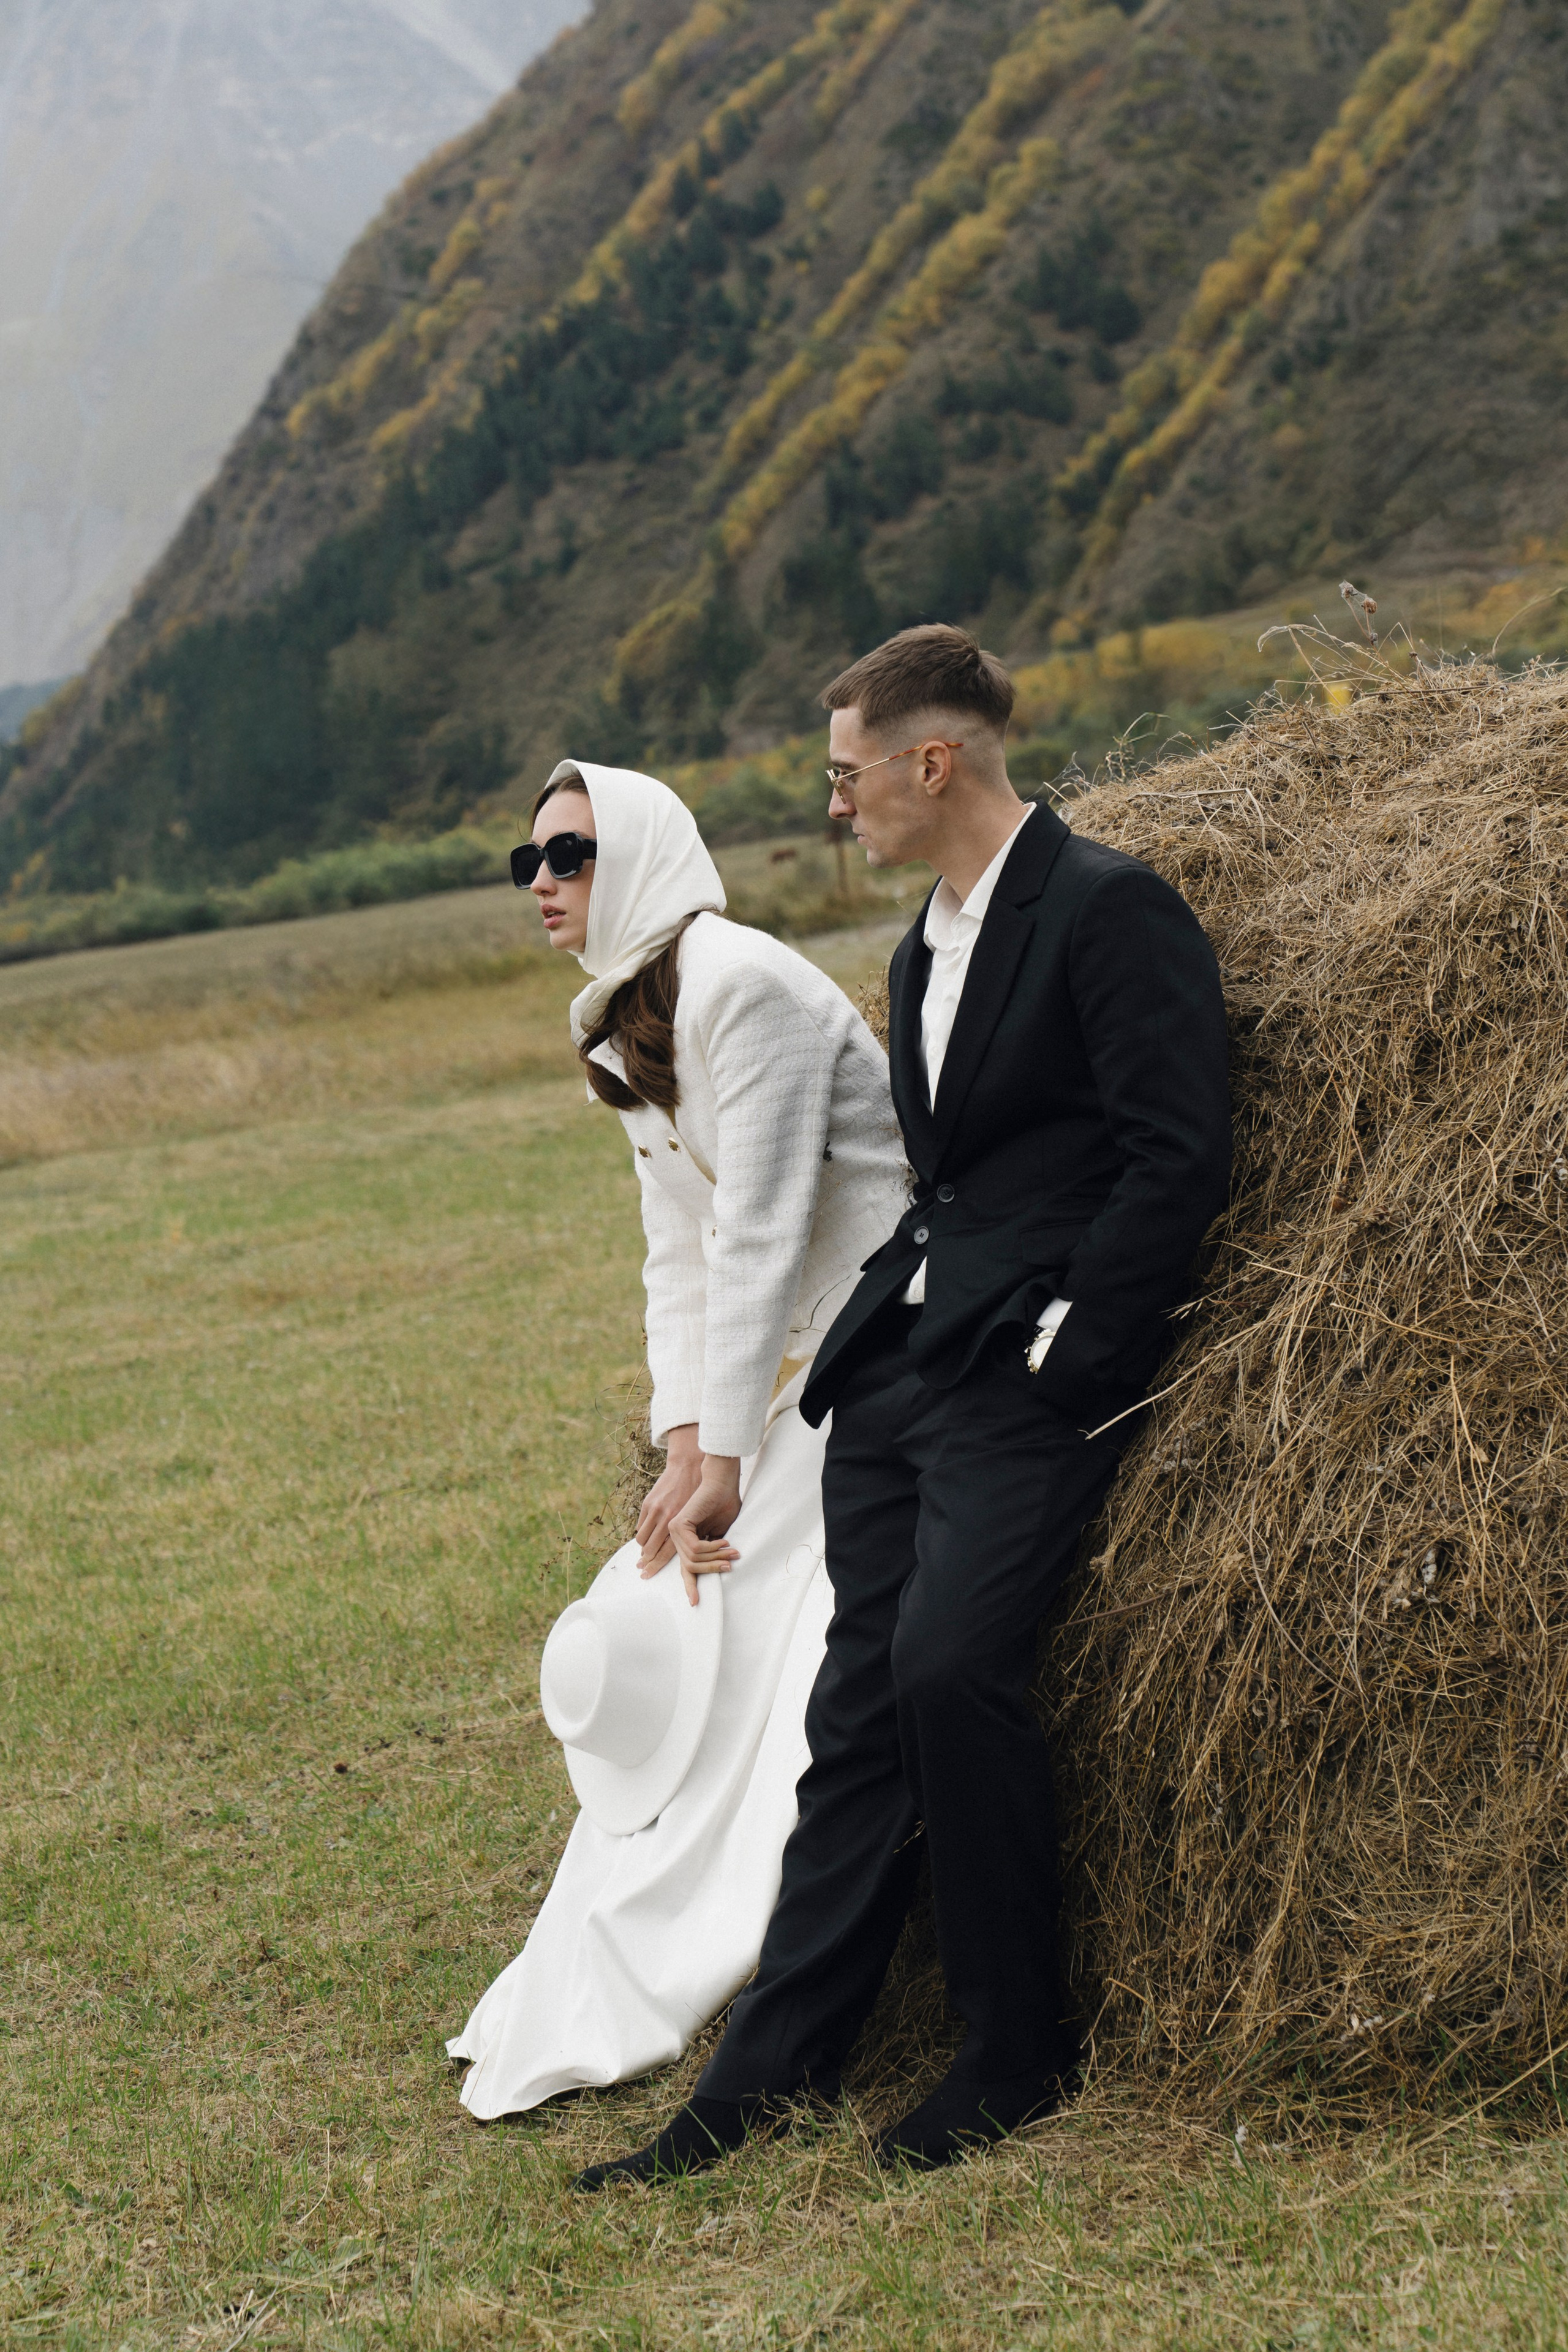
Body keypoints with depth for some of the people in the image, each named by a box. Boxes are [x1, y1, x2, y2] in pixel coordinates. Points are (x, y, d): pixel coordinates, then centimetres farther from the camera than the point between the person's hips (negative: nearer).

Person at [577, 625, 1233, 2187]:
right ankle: (769, 2072, 6)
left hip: (1034, 1370, -8)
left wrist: (1065, 1352, -16)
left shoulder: (1109, 910, -8)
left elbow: (1178, 1158, -15)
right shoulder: (923, 954, 20)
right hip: (899, 1357, 8)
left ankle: (1020, 2048, -4)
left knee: (949, 1661, -20)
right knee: (860, 1700, 5)